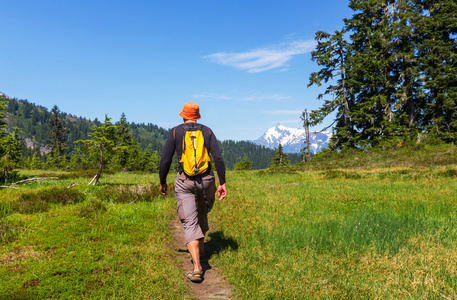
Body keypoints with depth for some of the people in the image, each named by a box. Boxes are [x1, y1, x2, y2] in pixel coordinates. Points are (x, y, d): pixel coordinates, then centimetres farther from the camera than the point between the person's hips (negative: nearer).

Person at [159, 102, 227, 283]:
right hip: (206, 180, 3)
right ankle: (200, 248, 46)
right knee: (202, 215, 26)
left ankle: (197, 267, -15)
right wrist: (222, 183, -1)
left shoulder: (175, 132, 0)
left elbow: (165, 160, -3)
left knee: (190, 223, -4)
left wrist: (162, 182, 10)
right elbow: (218, 158, -5)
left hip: (184, 181, -2)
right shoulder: (207, 131, 5)